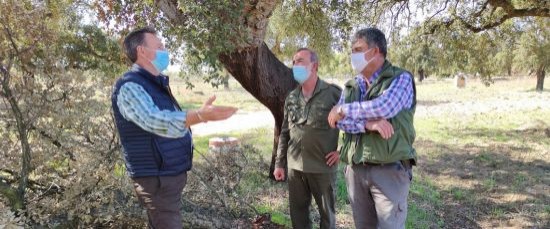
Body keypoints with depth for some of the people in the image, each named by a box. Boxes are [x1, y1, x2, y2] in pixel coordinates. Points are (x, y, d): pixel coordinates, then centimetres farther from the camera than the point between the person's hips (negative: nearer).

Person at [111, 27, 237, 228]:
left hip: (171, 174, 10)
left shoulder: (156, 83, 13)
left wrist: (197, 115, 36)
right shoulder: (129, 86, -19)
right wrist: (199, 115, -50)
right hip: (156, 178, -10)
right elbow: (155, 120, -37)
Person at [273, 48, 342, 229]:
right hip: (295, 166, 5)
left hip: (323, 167, -4)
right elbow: (285, 133, 12)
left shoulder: (333, 93, -10)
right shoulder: (291, 98, 7)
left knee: (327, 212, 10)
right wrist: (279, 163, 10)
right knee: (297, 211, 14)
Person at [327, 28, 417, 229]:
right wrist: (368, 124, -20)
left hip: (390, 169, -5)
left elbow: (384, 107, -22)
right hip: (355, 170, 5)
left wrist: (344, 109, -10)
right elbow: (338, 120, -1)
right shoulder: (350, 86, 12)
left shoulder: (401, 78, -3)